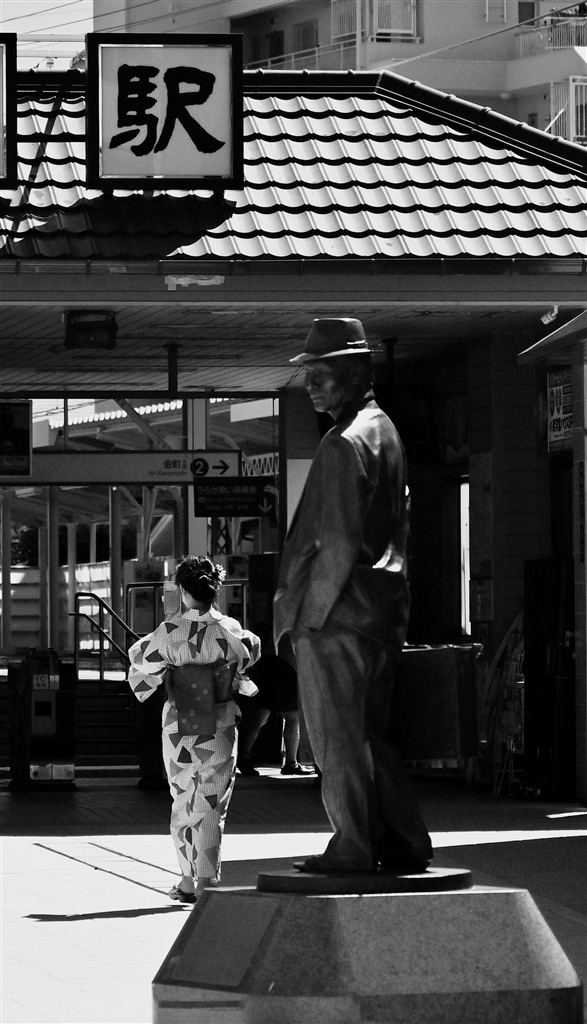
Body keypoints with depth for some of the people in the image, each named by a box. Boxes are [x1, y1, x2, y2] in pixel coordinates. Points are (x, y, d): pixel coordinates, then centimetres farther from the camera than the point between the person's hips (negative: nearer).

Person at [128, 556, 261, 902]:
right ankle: (206, 882, 2)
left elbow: (141, 657, 1)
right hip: (221, 727, 0)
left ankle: (189, 881, 17)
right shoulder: (232, 630, -6)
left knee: (183, 803, 15)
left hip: (179, 727, 0)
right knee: (212, 807, 6)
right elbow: (251, 651, 13)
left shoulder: (171, 632, -12)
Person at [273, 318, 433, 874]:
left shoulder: (345, 444, -15)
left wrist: (308, 612, -13)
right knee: (367, 734, 14)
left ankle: (352, 847, 1)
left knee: (336, 736, -2)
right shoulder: (384, 430, 16)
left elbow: (339, 542, -19)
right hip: (384, 607, 10)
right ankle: (405, 844, 15)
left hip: (337, 613, -10)